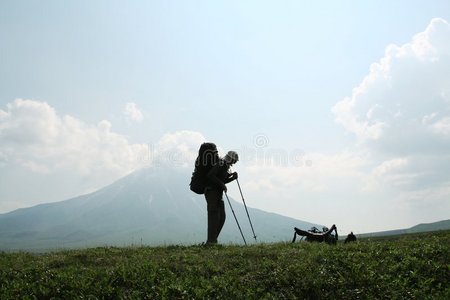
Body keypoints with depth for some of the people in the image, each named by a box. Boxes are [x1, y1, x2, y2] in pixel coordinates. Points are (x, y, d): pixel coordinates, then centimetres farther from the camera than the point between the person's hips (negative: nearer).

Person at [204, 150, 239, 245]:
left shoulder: (226, 166, 16)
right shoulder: (220, 164, -13)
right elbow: (210, 176, -25)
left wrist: (232, 177, 10)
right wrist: (222, 184, -23)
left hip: (218, 193, 10)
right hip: (212, 192, -10)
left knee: (221, 217, 7)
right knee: (214, 216, -12)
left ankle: (213, 240, 12)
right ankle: (211, 241, -10)